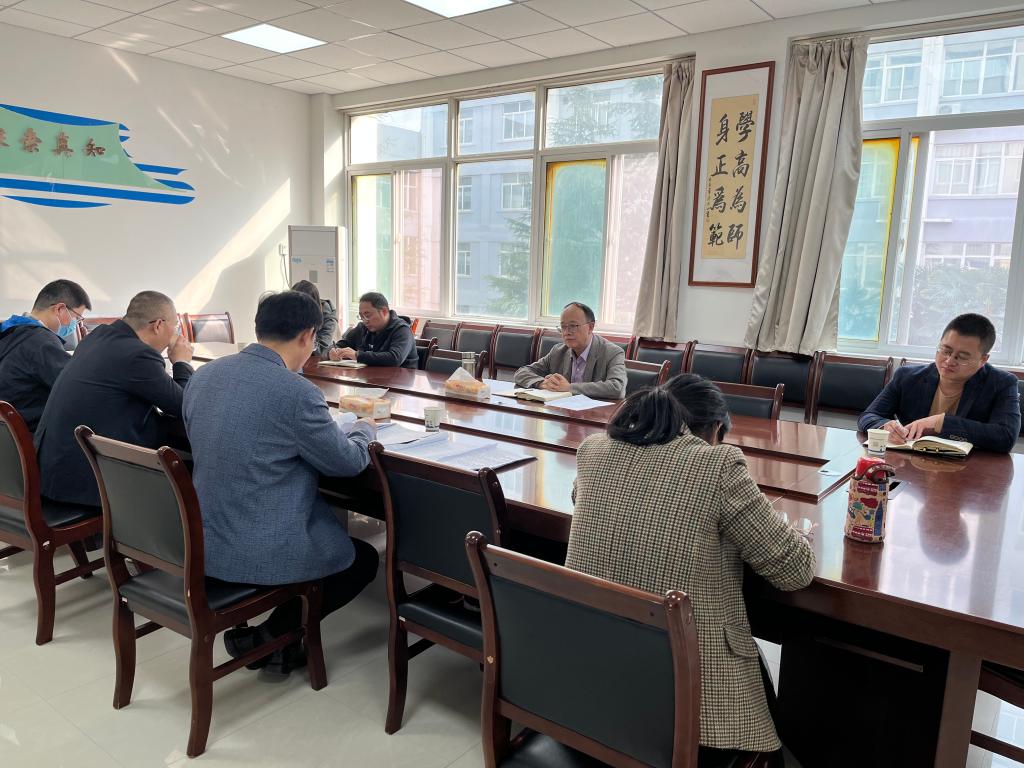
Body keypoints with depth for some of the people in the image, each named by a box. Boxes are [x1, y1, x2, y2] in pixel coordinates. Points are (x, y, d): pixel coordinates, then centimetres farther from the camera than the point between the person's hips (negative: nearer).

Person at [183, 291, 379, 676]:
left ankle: (267, 639, 22)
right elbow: (348, 461, -10)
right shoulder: (297, 391, -22)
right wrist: (365, 428, 12)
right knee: (364, 559, 18)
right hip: (260, 555, -8)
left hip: (202, 543, 8)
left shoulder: (203, 375, 1)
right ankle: (270, 637, 10)